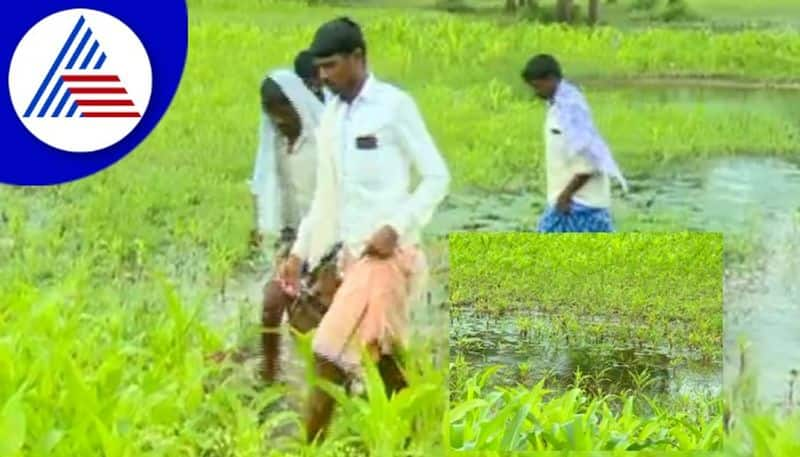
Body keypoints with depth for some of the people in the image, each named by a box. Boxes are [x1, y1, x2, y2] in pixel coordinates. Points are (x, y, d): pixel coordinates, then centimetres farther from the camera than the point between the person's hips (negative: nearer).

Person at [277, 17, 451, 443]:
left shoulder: (394, 105, -8)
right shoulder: (331, 115, 12)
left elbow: (437, 176, -8)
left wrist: (396, 228, -17)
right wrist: (300, 252, 14)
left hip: (386, 253, -7)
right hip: (353, 252, 7)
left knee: (330, 353, -12)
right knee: (383, 360, 9)